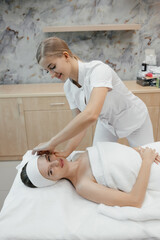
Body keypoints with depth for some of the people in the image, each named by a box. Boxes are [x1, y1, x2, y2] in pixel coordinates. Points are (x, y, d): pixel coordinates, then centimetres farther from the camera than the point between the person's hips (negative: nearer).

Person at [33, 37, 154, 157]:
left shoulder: (97, 69, -35)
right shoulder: (68, 87, -13)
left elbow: (90, 115, -49)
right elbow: (80, 124, -11)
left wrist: (52, 143, -43)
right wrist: (67, 151, -26)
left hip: (134, 119, -4)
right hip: (106, 123, 5)